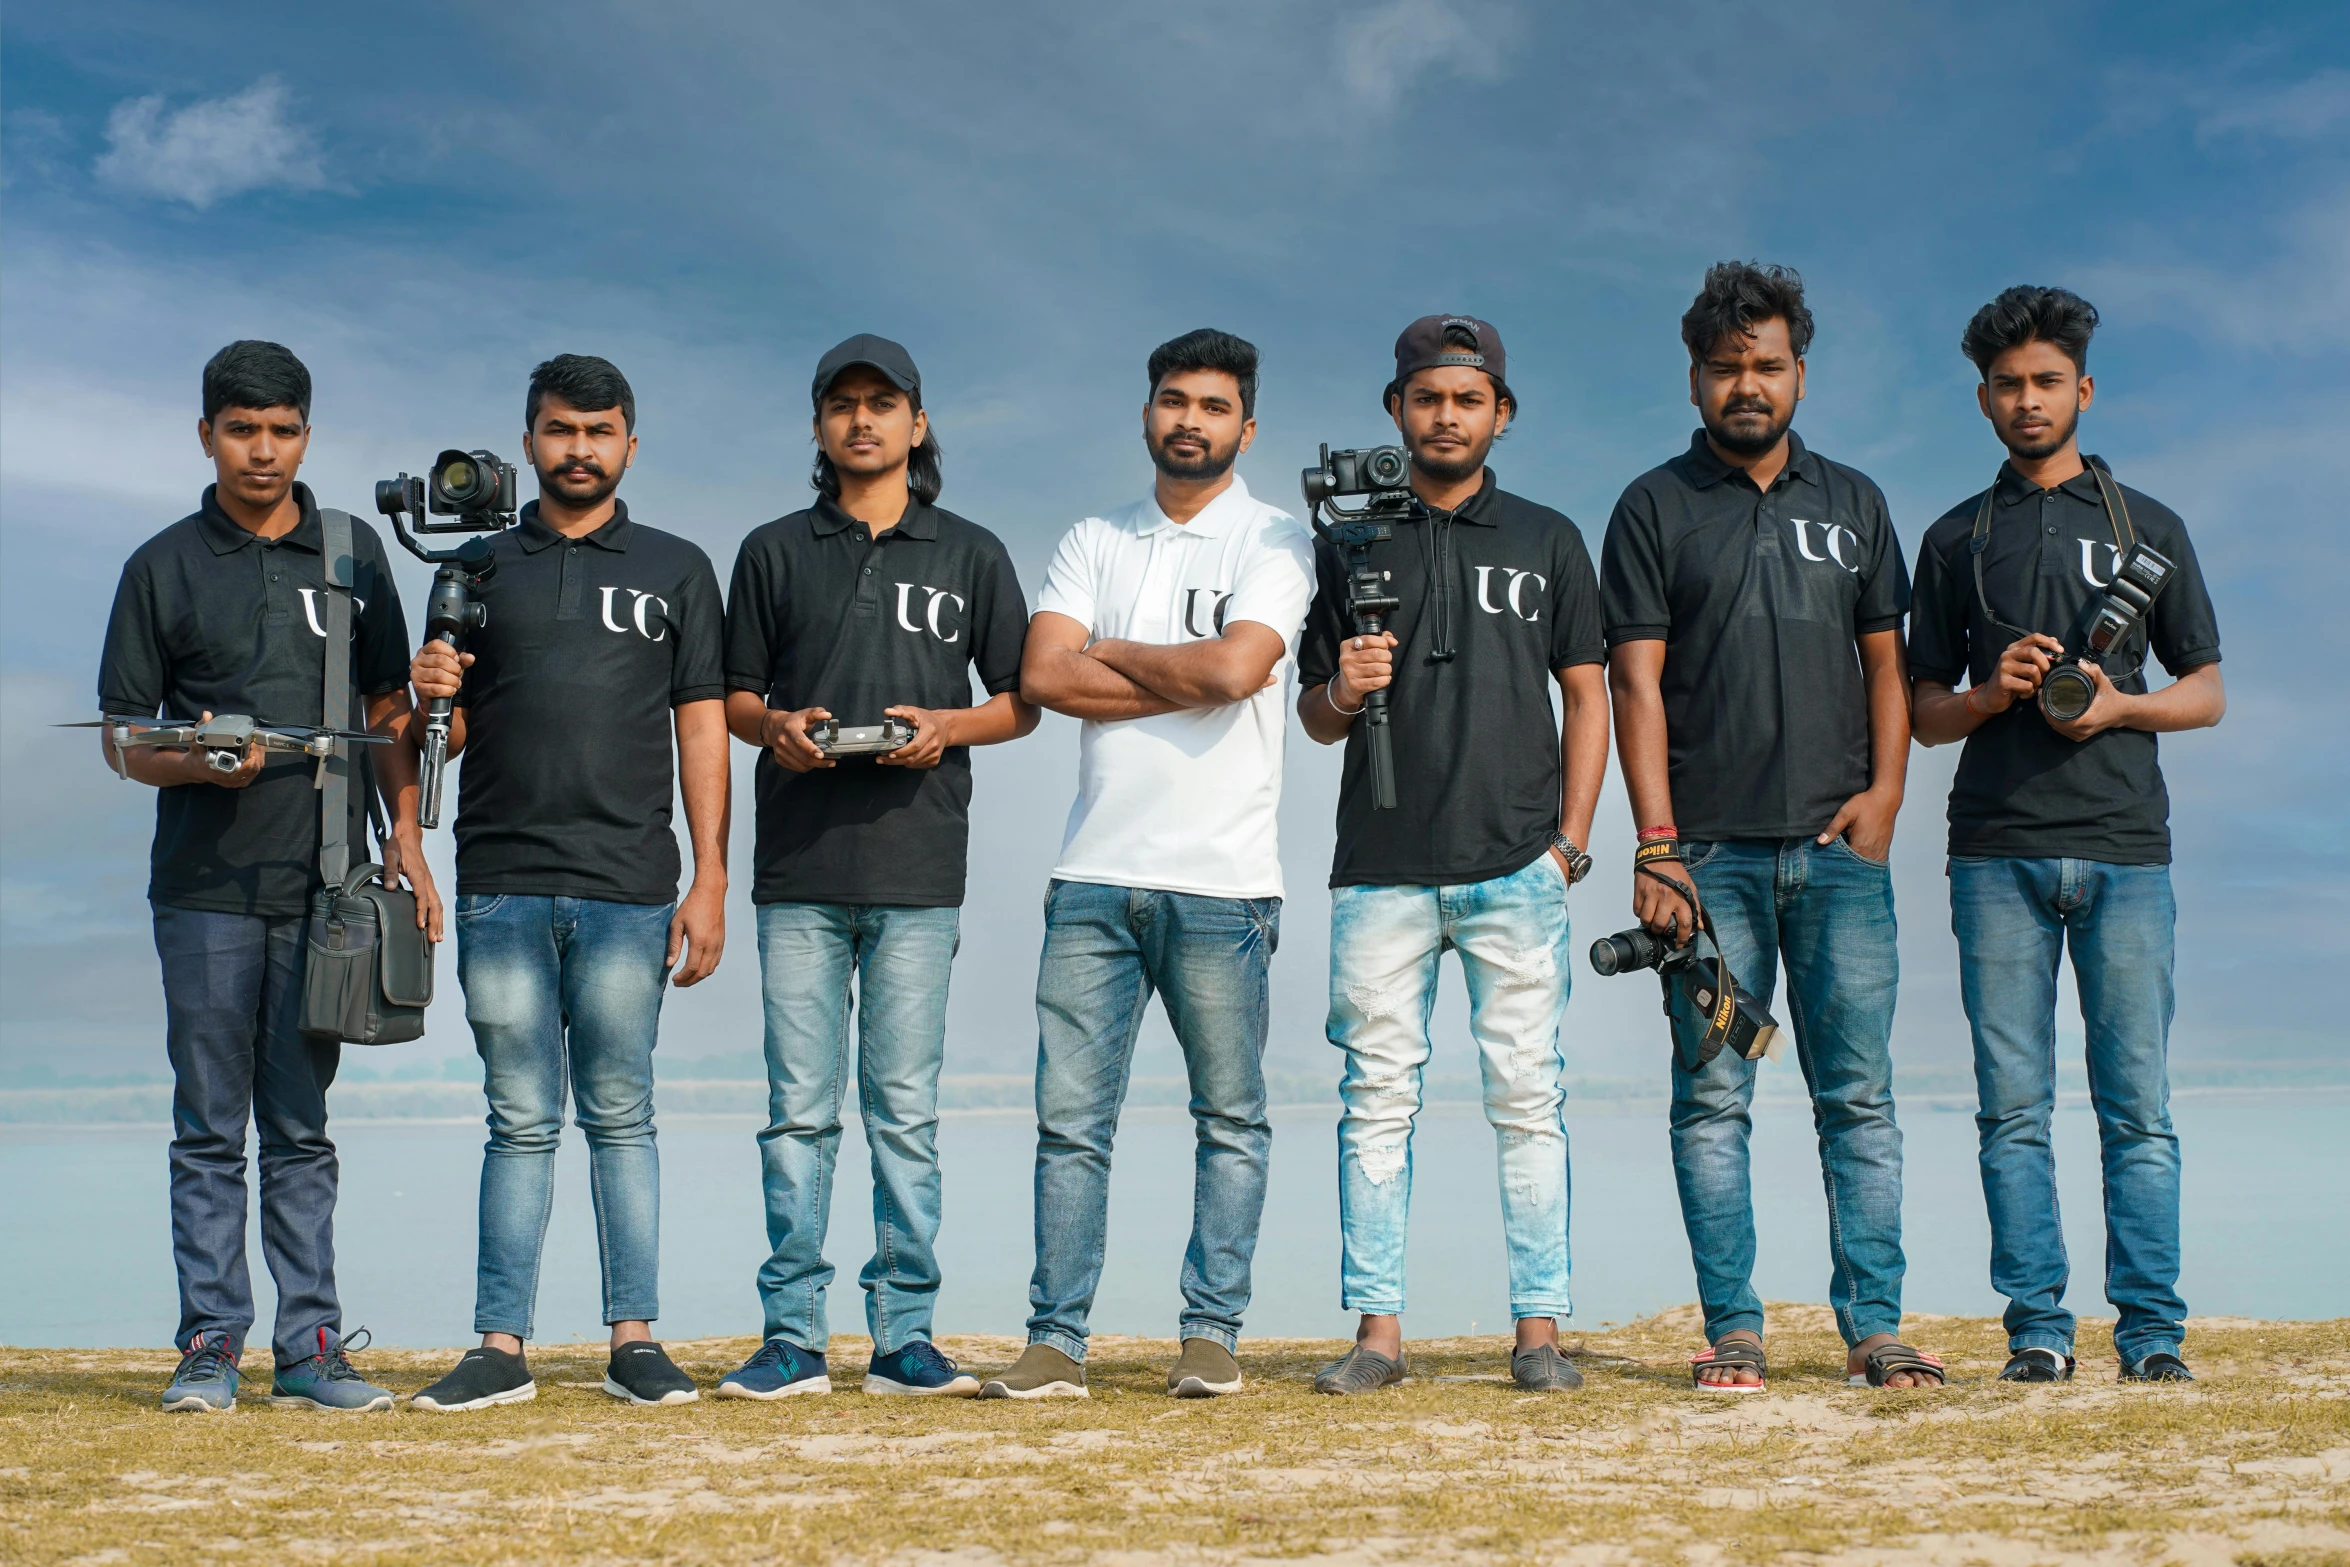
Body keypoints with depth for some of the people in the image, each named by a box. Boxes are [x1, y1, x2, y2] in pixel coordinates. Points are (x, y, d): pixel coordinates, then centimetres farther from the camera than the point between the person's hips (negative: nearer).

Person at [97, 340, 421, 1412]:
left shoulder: (353, 555, 11)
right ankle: (210, 1343, 7)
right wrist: (198, 763, -14)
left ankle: (309, 1345, 8)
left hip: (324, 883, 1)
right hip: (205, 889, -1)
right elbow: (122, 736, 7)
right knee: (209, 1130, 1)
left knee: (301, 1128, 6)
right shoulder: (164, 567, 6)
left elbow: (389, 709, 15)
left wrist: (405, 833, 3)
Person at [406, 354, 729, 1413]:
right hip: (500, 887, 1)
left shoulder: (676, 569, 12)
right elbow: (452, 734, 17)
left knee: (619, 1117, 2)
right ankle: (502, 1347, 6)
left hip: (627, 888, -1)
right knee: (520, 1120, 3)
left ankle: (635, 1338, 6)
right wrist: (432, 698, -8)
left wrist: (709, 879, -2)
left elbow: (702, 727, 6)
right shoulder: (482, 568, 15)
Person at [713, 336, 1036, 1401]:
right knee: (799, 1108, 1)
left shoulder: (971, 555, 12)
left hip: (918, 871, -1)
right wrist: (775, 729, -7)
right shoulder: (774, 552, 14)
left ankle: (906, 1337, 5)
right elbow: (731, 698, 15)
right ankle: (792, 1340, 5)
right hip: (799, 867, 1)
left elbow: (1021, 703, 12)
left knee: (905, 1110, 0)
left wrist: (948, 727, -8)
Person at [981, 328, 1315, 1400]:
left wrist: (1113, 651, -1)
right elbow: (1042, 677, 0)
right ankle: (1056, 1341, 5)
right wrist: (1185, 679, -6)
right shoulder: (1093, 543, 14)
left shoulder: (1273, 542, 3)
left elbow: (1235, 667, -15)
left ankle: (1210, 1333, 11)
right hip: (1095, 874, 3)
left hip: (1222, 879, -3)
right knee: (1070, 1118, 1)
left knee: (1230, 1119, 4)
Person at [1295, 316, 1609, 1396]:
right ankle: (1378, 1330, 5)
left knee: (1526, 1098, -1)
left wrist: (1570, 843, 0)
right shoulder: (1350, 546, 12)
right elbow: (1313, 715, 13)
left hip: (1516, 871, 0)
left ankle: (1539, 1327, 4)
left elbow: (1587, 697, 10)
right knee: (1376, 1098, 0)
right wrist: (1342, 693, -11)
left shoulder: (1547, 541, 12)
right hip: (1381, 873, 1)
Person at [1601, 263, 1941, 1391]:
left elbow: (1885, 659, 17)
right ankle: (1732, 1331, 4)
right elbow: (1636, 681, 0)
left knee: (1858, 1094, -1)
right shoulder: (1653, 509, 7)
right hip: (1712, 851, -2)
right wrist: (1657, 845, -8)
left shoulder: (1851, 502, 16)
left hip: (1840, 847, 2)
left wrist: (1884, 791, 0)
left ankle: (1873, 1324, 3)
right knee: (1713, 1098, -1)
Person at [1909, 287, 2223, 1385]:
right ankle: (2038, 1331, 4)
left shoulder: (2146, 527, 14)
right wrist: (1992, 692, -6)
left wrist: (2122, 706, -6)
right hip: (1997, 853, 1)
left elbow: (2207, 693, 14)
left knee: (2138, 1106, -3)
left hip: (2124, 848, -1)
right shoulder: (1955, 540, 16)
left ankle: (2152, 1332, 2)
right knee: (2013, 1108, -1)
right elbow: (1923, 711, 15)